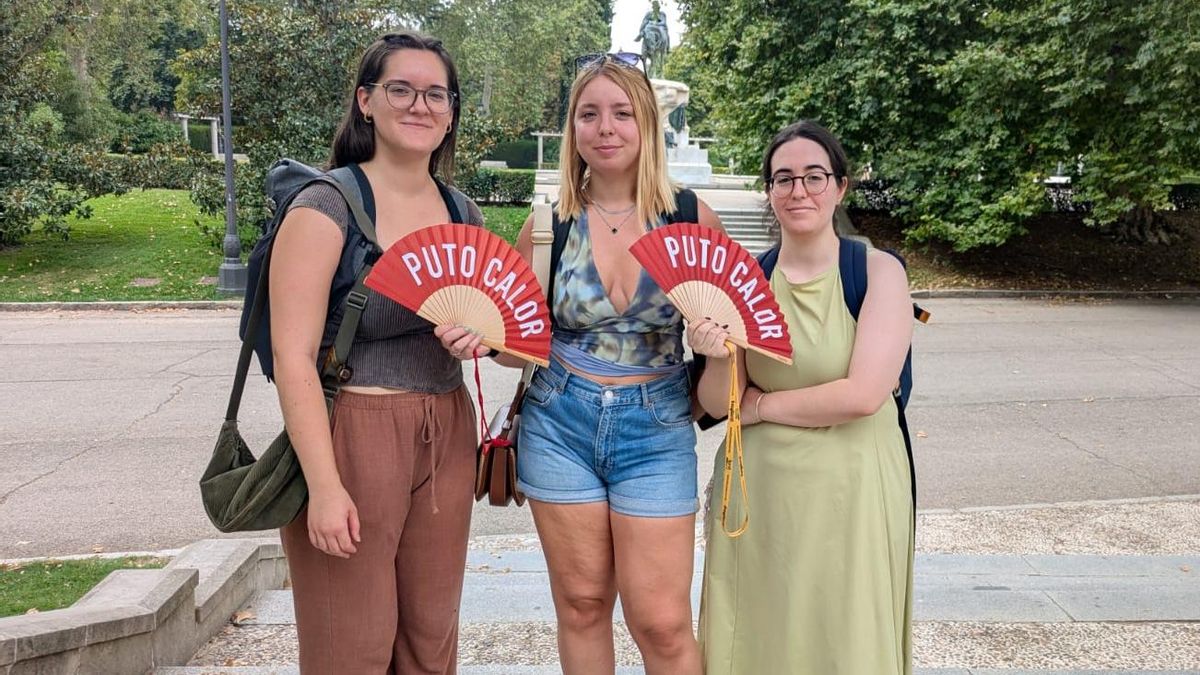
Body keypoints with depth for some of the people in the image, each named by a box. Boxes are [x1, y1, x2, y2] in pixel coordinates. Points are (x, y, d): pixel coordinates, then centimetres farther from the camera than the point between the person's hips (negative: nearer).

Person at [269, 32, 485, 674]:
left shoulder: (464, 213, 8)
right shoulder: (326, 207, -10)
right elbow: (293, 357, -15)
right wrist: (325, 484, -19)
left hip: (446, 439, 6)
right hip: (353, 435, -5)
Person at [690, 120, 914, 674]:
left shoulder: (879, 271, -7)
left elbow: (863, 395, -17)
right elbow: (718, 404, 1)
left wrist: (760, 405, -8)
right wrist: (718, 359, -20)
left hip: (851, 488, -2)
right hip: (760, 487, 3)